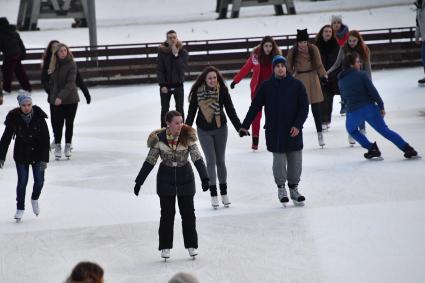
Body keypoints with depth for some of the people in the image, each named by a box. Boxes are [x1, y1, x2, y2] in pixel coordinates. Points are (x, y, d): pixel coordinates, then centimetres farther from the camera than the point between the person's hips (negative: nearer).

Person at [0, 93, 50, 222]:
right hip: (21, 154, -1)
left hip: (38, 153, 1)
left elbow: (45, 138, -13)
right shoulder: (14, 118, -15)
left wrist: (44, 159, -17)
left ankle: (35, 199, 33)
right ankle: (20, 208, 16)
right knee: (22, 181, -2)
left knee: (39, 180, 1)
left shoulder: (39, 117, -16)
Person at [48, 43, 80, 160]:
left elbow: (70, 83, -21)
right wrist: (51, 97, 7)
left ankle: (68, 146, 20)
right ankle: (57, 146, 11)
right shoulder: (54, 65, 3)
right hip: (56, 100, 3)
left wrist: (61, 96, -30)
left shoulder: (71, 64, -12)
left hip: (70, 99, -3)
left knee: (69, 123, 7)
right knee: (57, 124, 0)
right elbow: (52, 82, 11)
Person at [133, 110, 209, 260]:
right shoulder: (159, 138, -11)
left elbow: (197, 157, -13)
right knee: (167, 214, 3)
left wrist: (204, 177, -24)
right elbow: (150, 161, -5)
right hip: (166, 179, -1)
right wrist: (139, 182, -3)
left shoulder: (188, 136, -11)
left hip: (185, 178, 1)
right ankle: (165, 247, 14)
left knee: (188, 213, 7)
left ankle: (191, 245, 19)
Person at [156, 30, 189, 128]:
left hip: (178, 85, 0)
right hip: (165, 85, 0)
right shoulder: (162, 51, -7)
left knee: (180, 109, 5)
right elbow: (159, 70, -8)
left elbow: (183, 68, -17)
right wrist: (162, 85, -15)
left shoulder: (183, 52, -6)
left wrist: (176, 55, -26)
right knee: (164, 109, 7)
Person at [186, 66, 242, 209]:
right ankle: (213, 194, 4)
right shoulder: (197, 92, -11)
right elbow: (191, 112, -3)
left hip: (220, 129, 1)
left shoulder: (223, 90, -11)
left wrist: (239, 127, -7)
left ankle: (224, 193, 20)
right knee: (211, 161, -3)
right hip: (204, 130, -1)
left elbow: (230, 110, -6)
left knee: (220, 160, 9)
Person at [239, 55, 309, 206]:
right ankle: (281, 187, 16)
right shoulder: (266, 86, 1)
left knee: (295, 160, 5)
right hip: (274, 132, -1)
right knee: (279, 160, -2)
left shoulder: (297, 85, 0)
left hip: (293, 131, 1)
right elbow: (255, 107, 3)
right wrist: (245, 125, -2)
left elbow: (304, 107, 1)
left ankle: (293, 188, 21)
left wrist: (298, 125, -10)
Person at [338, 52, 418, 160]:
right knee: (385, 130, 4)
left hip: (353, 111, 1)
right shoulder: (361, 75, -2)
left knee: (352, 130, 29)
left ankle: (371, 148, 16)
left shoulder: (341, 81, 10)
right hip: (369, 107, -1)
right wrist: (381, 106, -3)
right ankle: (407, 148, -4)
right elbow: (373, 91, -8)